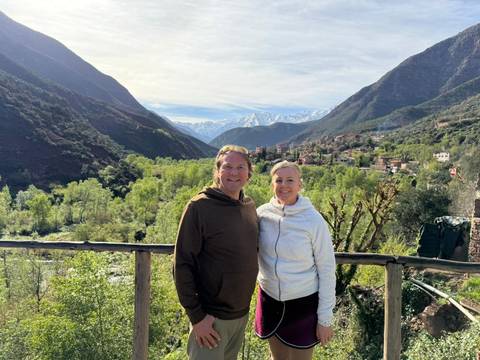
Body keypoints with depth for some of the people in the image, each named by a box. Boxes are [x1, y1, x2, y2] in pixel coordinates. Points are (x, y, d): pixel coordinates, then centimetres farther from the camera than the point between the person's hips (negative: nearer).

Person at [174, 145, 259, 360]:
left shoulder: (250, 206, 2)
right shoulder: (199, 207, -16)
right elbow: (182, 264, -15)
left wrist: (244, 305, 12)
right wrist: (196, 316, -16)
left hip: (242, 314, 6)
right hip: (211, 317, -6)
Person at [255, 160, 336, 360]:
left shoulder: (314, 220, -16)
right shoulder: (262, 213, -8)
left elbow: (326, 271, -10)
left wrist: (325, 318, -8)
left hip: (303, 304, -3)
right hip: (270, 300, 3)